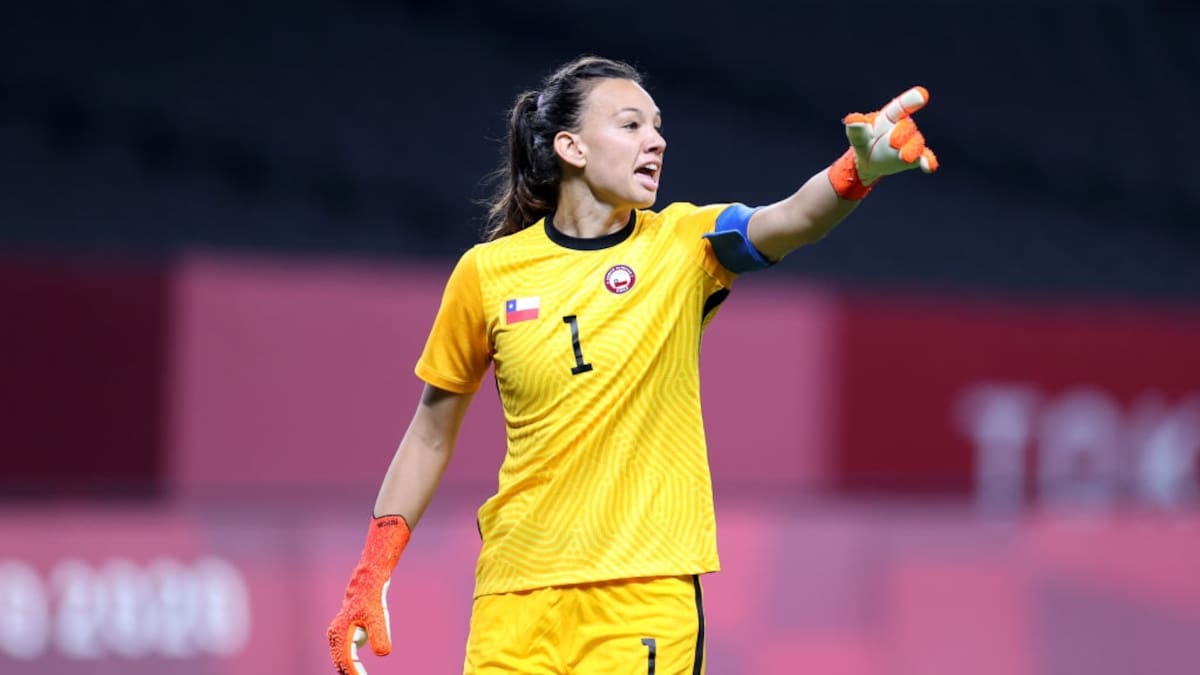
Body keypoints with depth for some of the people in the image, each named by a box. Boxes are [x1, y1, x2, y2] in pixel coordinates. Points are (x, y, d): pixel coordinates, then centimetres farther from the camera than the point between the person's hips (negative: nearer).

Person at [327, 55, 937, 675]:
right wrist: (371, 573, 8)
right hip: (516, 598, 1)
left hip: (647, 595, -1)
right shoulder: (487, 272, 2)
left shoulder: (682, 244, -1)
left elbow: (790, 221, -22)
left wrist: (857, 169, -43)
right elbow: (433, 430, 13)